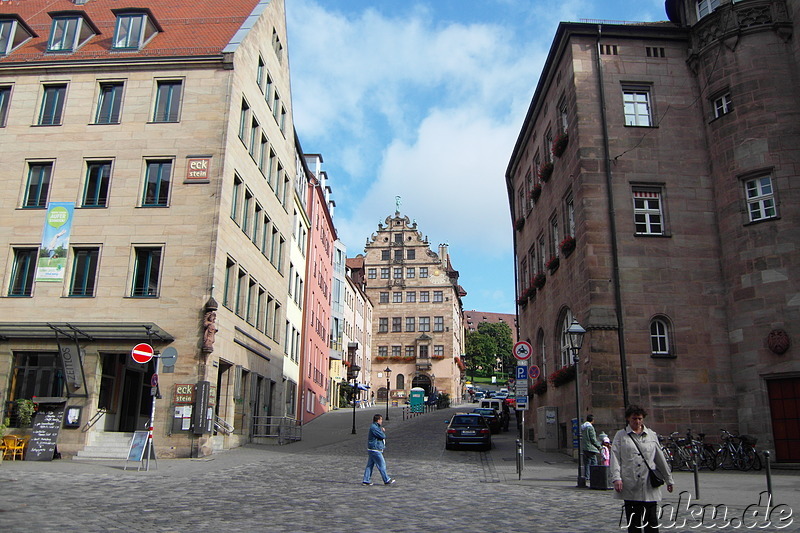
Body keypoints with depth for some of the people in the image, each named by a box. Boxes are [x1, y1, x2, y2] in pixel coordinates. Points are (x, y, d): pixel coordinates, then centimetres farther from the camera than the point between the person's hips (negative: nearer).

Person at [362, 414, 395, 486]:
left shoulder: (377, 427, 17)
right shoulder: (374, 427, -18)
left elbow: (383, 436, 17)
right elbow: (382, 436, -21)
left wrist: (383, 431, -2)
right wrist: (383, 431, 0)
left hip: (373, 450, 10)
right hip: (375, 450, -10)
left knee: (370, 465, 11)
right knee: (382, 465, -3)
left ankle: (366, 480, 14)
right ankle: (387, 480, 4)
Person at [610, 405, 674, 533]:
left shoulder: (652, 435, 13)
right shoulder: (621, 435, 5)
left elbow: (660, 458, 18)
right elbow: (615, 457, -2)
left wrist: (669, 479, 20)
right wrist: (616, 478, -14)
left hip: (649, 485, 2)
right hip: (630, 486, -1)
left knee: (652, 522, 0)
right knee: (634, 522, 3)